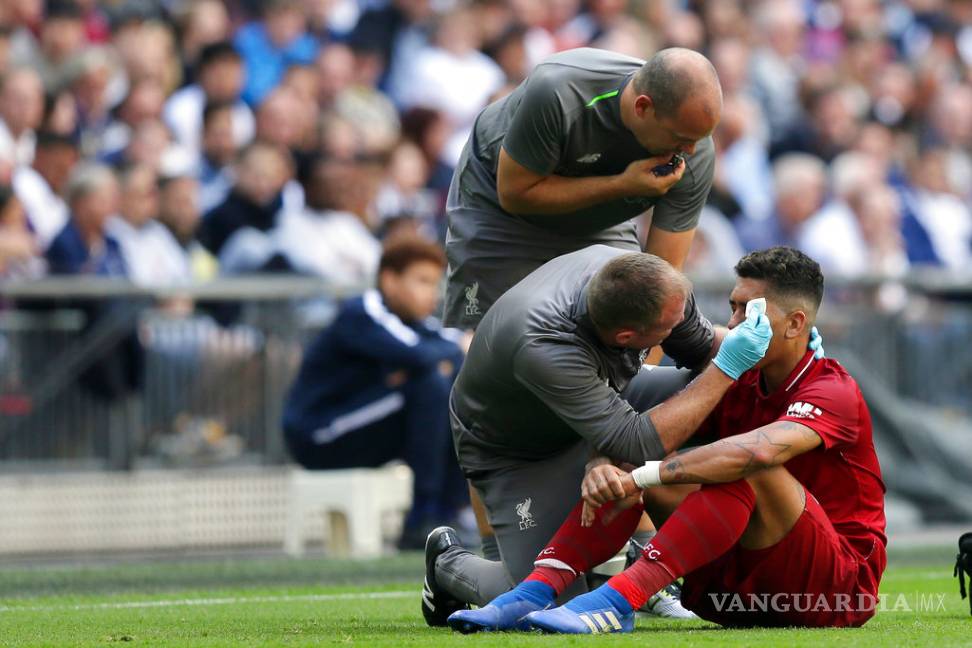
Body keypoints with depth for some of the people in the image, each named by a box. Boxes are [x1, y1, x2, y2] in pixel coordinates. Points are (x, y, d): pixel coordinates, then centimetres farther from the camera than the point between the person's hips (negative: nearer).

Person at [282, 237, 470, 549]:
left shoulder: (413, 321, 11)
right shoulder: (361, 315, -17)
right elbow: (416, 357, -32)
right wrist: (457, 350, -14)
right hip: (317, 438, -9)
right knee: (430, 383, -24)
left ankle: (450, 513, -2)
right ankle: (422, 520, -24)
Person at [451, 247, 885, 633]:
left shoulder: (832, 391, -14)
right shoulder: (736, 386, 9)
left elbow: (762, 449, -36)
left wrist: (641, 476, -38)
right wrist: (604, 471, -26)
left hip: (840, 588, -7)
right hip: (736, 583, 7)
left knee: (747, 468, -33)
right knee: (627, 459, -5)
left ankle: (618, 601, -42)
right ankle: (535, 592, -25)